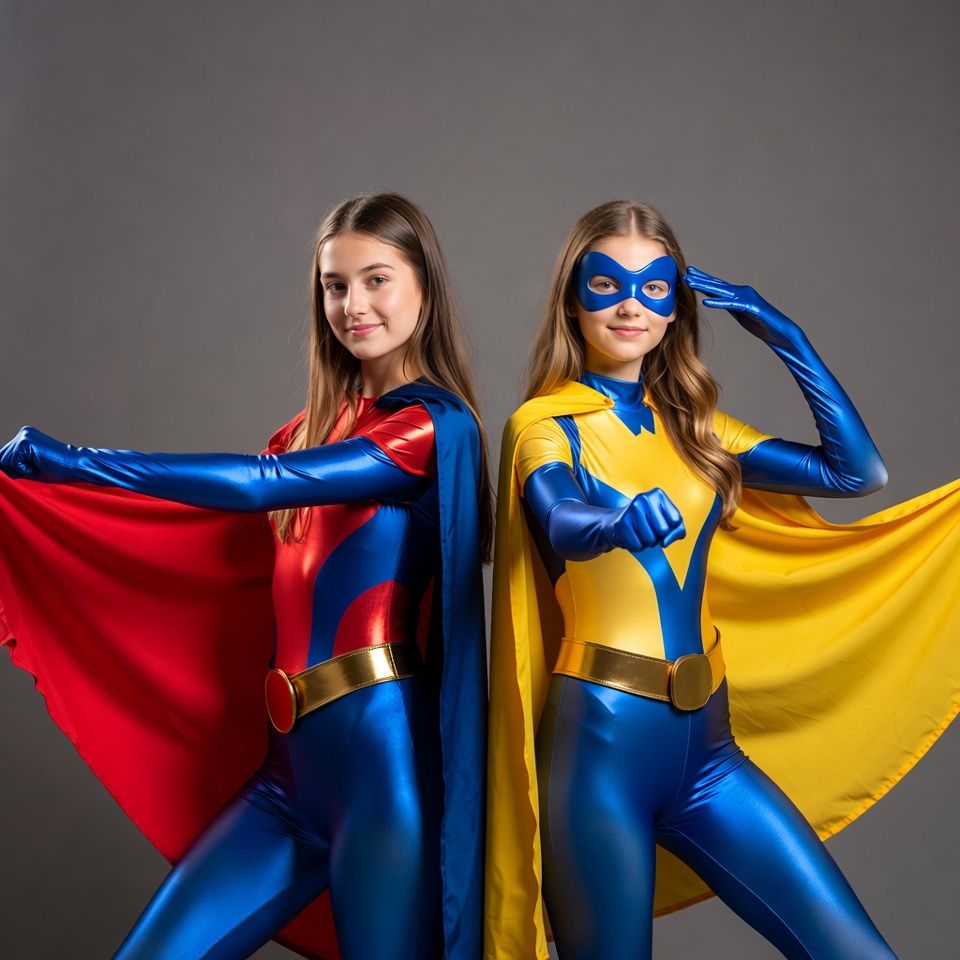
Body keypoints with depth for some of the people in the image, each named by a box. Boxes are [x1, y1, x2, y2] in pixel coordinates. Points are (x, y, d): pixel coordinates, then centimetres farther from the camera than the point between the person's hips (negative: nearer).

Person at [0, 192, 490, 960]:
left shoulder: (437, 427, -7)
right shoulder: (319, 428, 15)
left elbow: (260, 485, -18)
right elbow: (207, 523, 17)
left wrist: (63, 460, -15)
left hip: (384, 752, -7)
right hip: (294, 766, 7)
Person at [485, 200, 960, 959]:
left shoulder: (692, 427, 13)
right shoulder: (544, 424, -3)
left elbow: (856, 470, 11)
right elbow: (560, 522, -25)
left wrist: (785, 337, 8)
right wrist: (621, 521, -46)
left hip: (705, 747, 5)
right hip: (603, 745, -5)